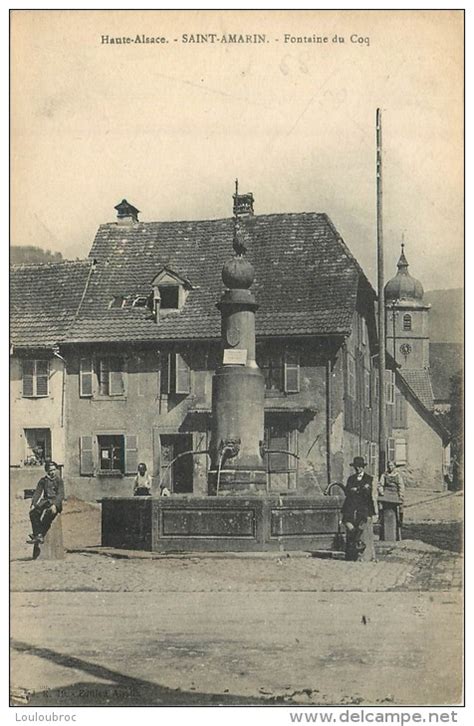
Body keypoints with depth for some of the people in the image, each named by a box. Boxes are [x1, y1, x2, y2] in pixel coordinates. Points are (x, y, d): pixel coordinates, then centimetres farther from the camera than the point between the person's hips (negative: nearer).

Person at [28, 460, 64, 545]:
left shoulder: (59, 480, 2)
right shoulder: (43, 481, 13)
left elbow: (60, 494, -9)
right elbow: (37, 493, 8)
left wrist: (55, 505, -25)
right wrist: (33, 505, -9)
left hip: (56, 502, -4)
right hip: (45, 501, 4)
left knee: (49, 513, -35)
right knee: (33, 512, -24)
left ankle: (39, 535, -33)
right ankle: (39, 536, -31)